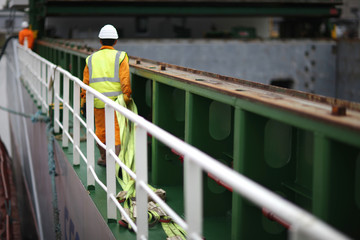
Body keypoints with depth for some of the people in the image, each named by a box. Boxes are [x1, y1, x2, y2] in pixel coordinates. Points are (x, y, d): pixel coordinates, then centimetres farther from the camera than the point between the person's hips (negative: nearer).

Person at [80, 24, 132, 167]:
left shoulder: (91, 59, 9)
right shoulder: (120, 57, -1)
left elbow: (86, 82, 10)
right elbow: (125, 80, -9)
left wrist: (83, 101, 16)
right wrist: (127, 97, -3)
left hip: (97, 102, 3)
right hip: (116, 101, -3)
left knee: (100, 130, 16)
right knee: (117, 132, -1)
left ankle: (104, 158, 31)